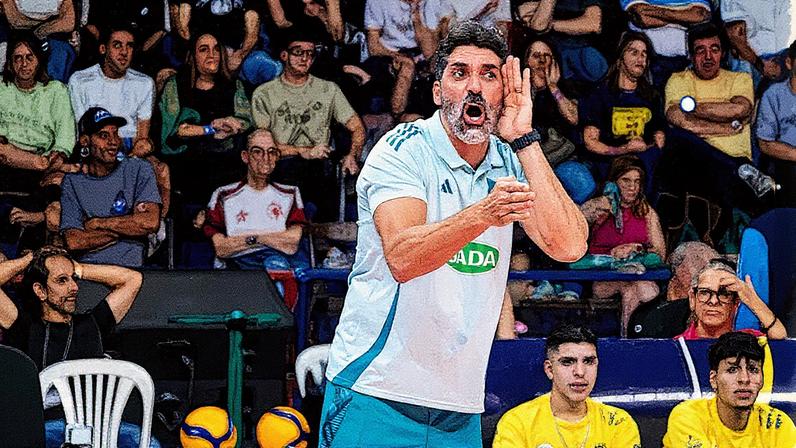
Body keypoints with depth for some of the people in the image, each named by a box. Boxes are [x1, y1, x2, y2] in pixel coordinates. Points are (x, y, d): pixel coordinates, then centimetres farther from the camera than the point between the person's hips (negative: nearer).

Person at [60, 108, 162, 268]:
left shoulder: (139, 169, 12)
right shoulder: (72, 181, 13)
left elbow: (151, 222, -4)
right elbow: (73, 242, -1)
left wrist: (97, 223, 1)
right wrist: (129, 226, -2)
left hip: (130, 267, -1)